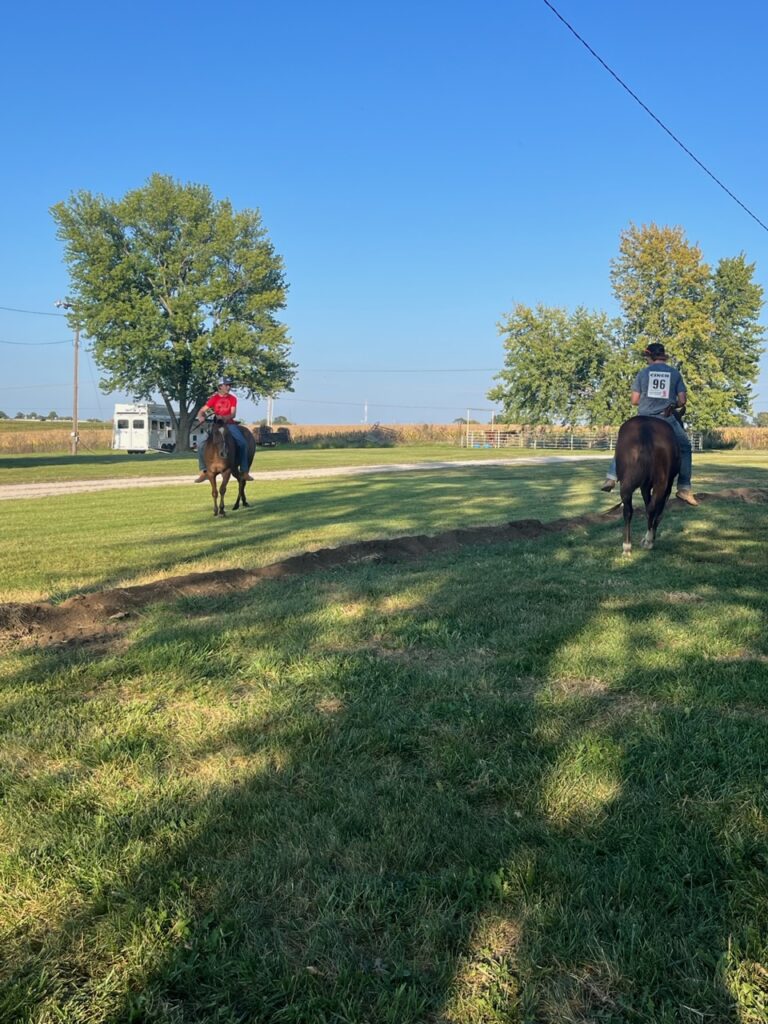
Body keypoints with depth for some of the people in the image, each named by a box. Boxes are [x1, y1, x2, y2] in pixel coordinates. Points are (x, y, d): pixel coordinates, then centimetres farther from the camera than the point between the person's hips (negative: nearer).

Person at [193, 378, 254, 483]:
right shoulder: (214, 398, 3)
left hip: (229, 424, 0)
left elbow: (233, 414, -6)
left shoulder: (232, 398, 5)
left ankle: (244, 471, -15)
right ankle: (204, 471, -5)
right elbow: (202, 411, 2)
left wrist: (224, 418, -26)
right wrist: (201, 417, -22)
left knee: (242, 443, -23)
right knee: (200, 444, -16)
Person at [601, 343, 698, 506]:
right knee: (685, 447, 18)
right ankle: (684, 488, 10)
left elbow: (634, 401, 3)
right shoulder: (675, 373, 5)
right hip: (667, 420, -1)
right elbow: (682, 401, 1)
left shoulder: (643, 373, 4)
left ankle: (611, 478, 12)